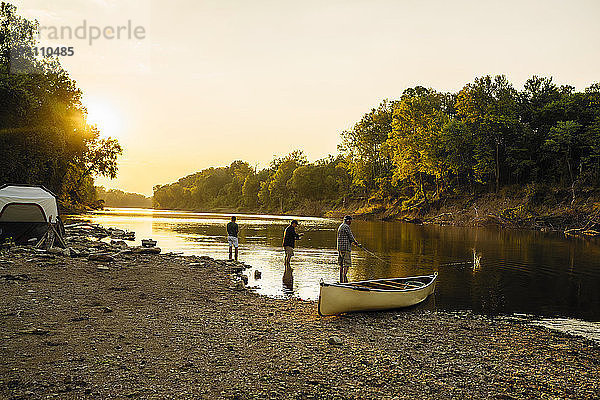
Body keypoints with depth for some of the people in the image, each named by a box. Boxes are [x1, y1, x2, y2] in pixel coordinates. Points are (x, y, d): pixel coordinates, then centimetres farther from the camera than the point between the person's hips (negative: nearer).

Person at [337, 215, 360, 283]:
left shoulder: (340, 227, 18)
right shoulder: (346, 227, -12)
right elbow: (350, 237, -11)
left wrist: (354, 242, 27)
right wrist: (355, 242, 7)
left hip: (340, 248, 10)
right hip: (345, 248, -10)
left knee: (341, 264, 10)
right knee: (347, 264, -8)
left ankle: (341, 280, 13)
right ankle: (344, 279, -11)